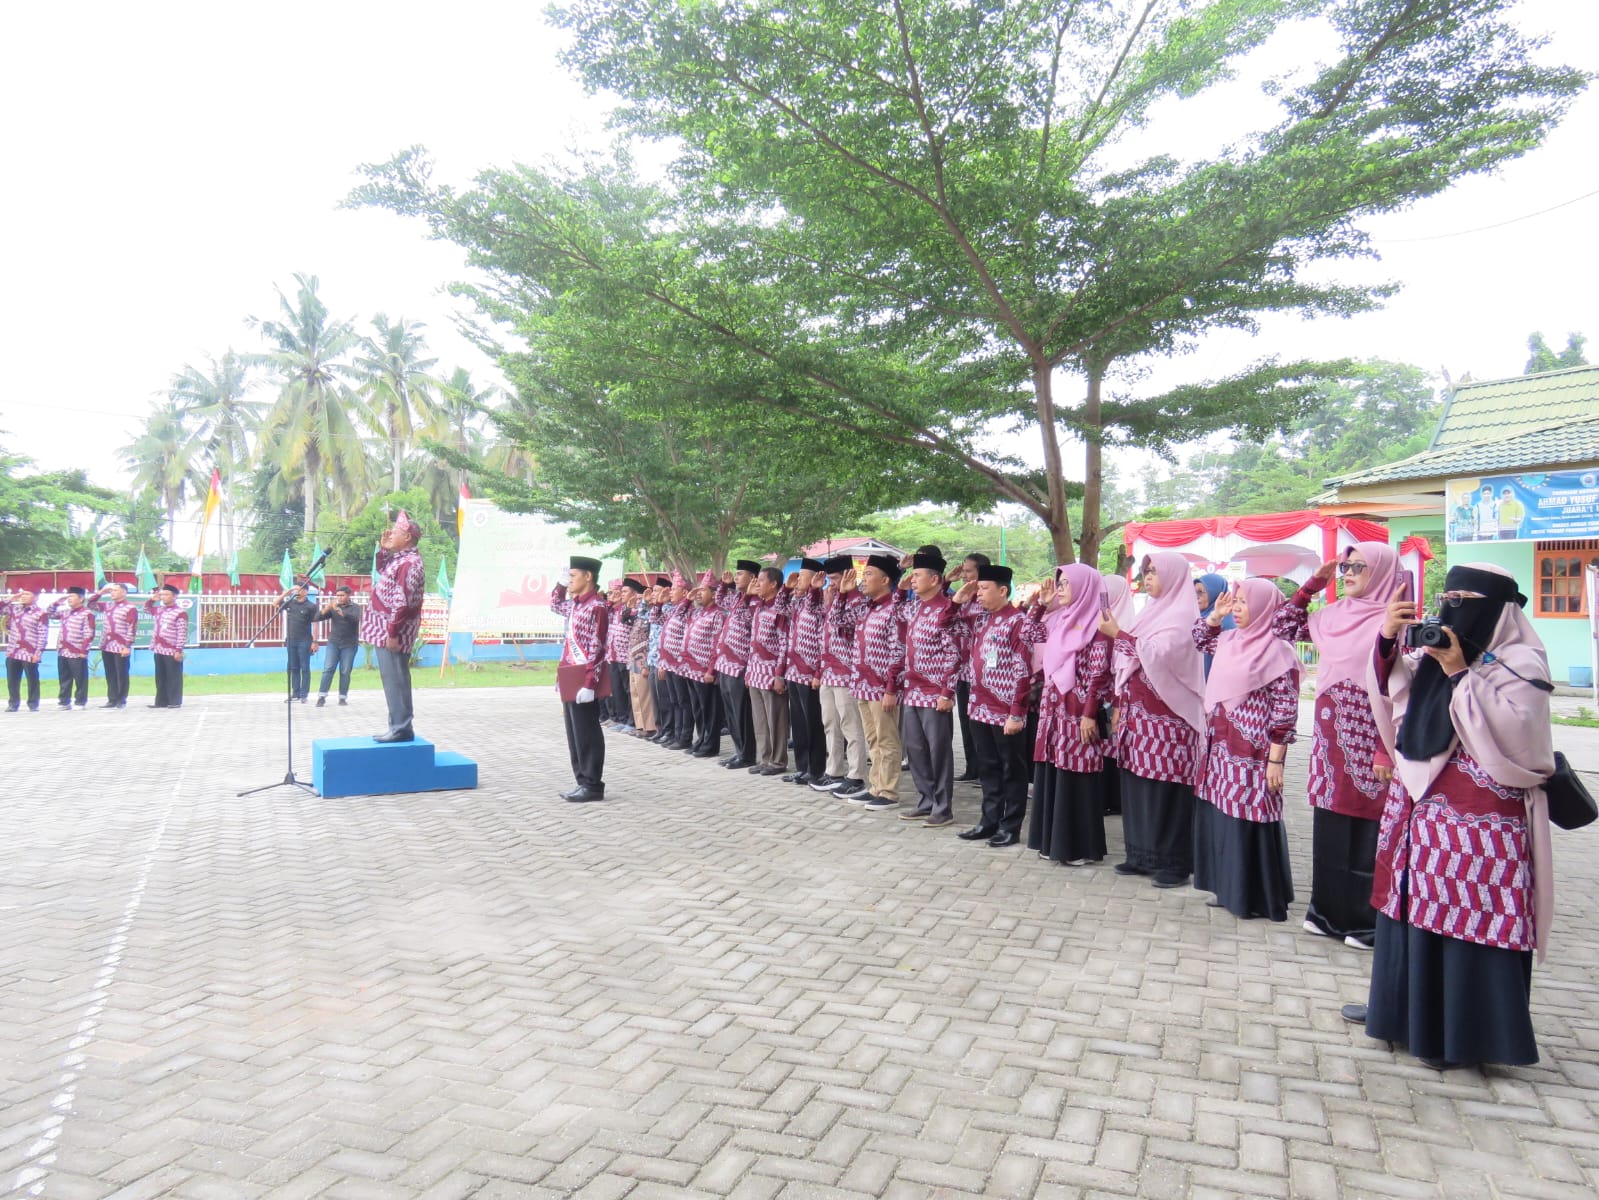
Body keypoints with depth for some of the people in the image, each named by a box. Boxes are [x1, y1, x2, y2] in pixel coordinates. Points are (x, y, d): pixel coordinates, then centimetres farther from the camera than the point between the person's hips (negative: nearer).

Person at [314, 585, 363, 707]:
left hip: (349, 645, -2)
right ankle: (322, 696, -7)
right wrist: (325, 609, -20)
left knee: (345, 672, -2)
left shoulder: (355, 607, -1)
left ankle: (343, 697, 5)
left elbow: (355, 618, -21)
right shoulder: (333, 607, 8)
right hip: (333, 643, 2)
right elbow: (318, 617, 1)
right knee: (328, 669, -6)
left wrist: (339, 611, -33)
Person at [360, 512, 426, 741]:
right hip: (386, 629, 11)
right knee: (393, 678, 13)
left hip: (392, 631, -11)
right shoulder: (400, 558, 13)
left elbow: (402, 603, -23)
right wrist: (383, 548, 16)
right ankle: (398, 726, 19)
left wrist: (393, 633, -24)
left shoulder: (409, 563, -19)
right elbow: (382, 573, 32)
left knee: (395, 679, -7)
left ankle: (401, 728, -3)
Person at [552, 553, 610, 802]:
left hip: (584, 682, -9)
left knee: (586, 735, -3)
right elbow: (555, 605, 36)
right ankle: (582, 782, 20)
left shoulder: (596, 607, -15)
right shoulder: (575, 604, 12)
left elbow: (597, 650, -19)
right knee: (574, 734, 13)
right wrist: (560, 583, 19)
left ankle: (593, 786, 4)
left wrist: (589, 684, -22)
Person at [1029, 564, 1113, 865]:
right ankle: (1054, 840, 20)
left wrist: (1090, 714, -17)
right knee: (1052, 774, 10)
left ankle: (1081, 847, 7)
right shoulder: (1060, 619, 13)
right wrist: (1042, 604, 15)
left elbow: (1099, 673, -13)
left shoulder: (1095, 624, -9)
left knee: (1076, 777, -2)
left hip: (1078, 712, -8)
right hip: (1054, 709, 8)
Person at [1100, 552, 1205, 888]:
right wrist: (1120, 705, 14)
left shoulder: (1182, 615, -9)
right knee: (1136, 783, 10)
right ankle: (1142, 854, 19)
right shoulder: (1151, 612, 16)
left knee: (1165, 786, -4)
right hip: (1138, 713, 8)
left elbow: (1158, 655, -22)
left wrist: (1119, 634, -22)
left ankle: (1174, 862, 5)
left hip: (1167, 716, -8)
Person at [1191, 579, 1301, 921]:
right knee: (1220, 819, 12)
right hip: (1220, 749, 8)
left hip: (1251, 754, -7)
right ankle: (1229, 889, 24)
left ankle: (1254, 898, 11)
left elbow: (1285, 709, -13)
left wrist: (1276, 760, -16)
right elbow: (1197, 640, 30)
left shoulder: (1277, 651, -11)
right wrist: (1216, 614, 13)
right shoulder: (1228, 641, 9)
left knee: (1248, 822, -1)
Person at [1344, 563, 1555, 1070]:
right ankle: (1406, 1007, 29)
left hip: (1478, 818, -7)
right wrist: (1387, 642, -6)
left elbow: (1511, 734, -19)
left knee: (1467, 917, -3)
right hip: (1419, 802, 7)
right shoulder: (1436, 651, 12)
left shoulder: (1522, 662, -6)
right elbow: (1392, 695, 8)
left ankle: (1462, 1032, 9)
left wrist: (1460, 675, -19)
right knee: (1413, 907, 14)